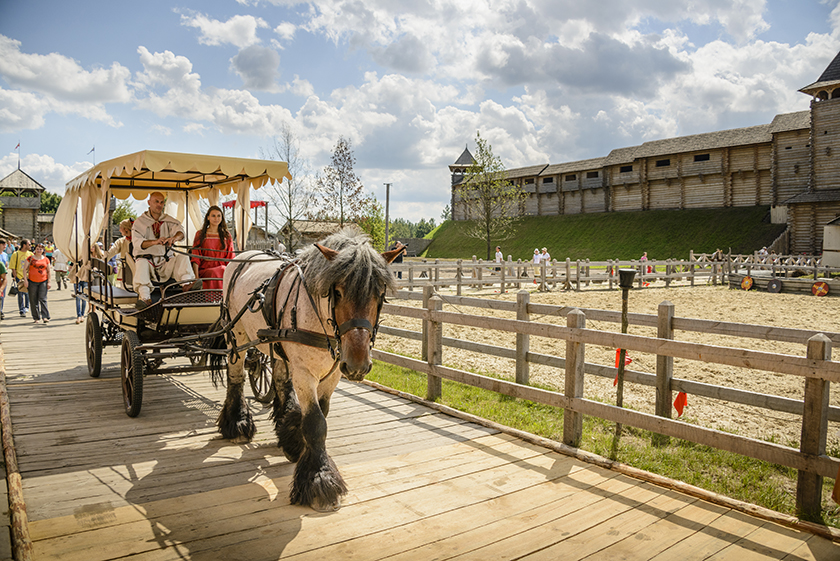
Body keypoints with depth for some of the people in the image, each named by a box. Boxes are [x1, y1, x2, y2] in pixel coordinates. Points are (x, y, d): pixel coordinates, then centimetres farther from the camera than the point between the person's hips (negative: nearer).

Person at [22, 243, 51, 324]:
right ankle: (36, 318, 13)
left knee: (42, 299, -8)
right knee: (34, 300, 5)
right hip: (32, 281, 0)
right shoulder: (30, 258, 3)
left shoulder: (46, 259, 8)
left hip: (43, 281, 0)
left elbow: (49, 271, 12)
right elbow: (25, 269, 3)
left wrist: (48, 281, 5)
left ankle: (45, 317, -11)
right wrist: (25, 280, -5)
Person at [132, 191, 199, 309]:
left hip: (166, 261, 2)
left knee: (183, 257, -23)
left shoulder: (168, 220, 15)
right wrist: (155, 242, -32)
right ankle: (145, 297, -49)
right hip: (147, 258, -2)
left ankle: (187, 285, -44)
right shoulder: (140, 222, 7)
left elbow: (180, 231, -7)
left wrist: (173, 238, -34)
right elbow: (137, 242, -11)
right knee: (142, 263, -34)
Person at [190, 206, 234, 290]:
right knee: (214, 274, -36)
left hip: (222, 267, 1)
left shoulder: (227, 236, 17)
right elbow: (195, 257, 5)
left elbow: (230, 258, 14)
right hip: (205, 269, -1)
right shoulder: (200, 234, 12)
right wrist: (196, 276, -8)